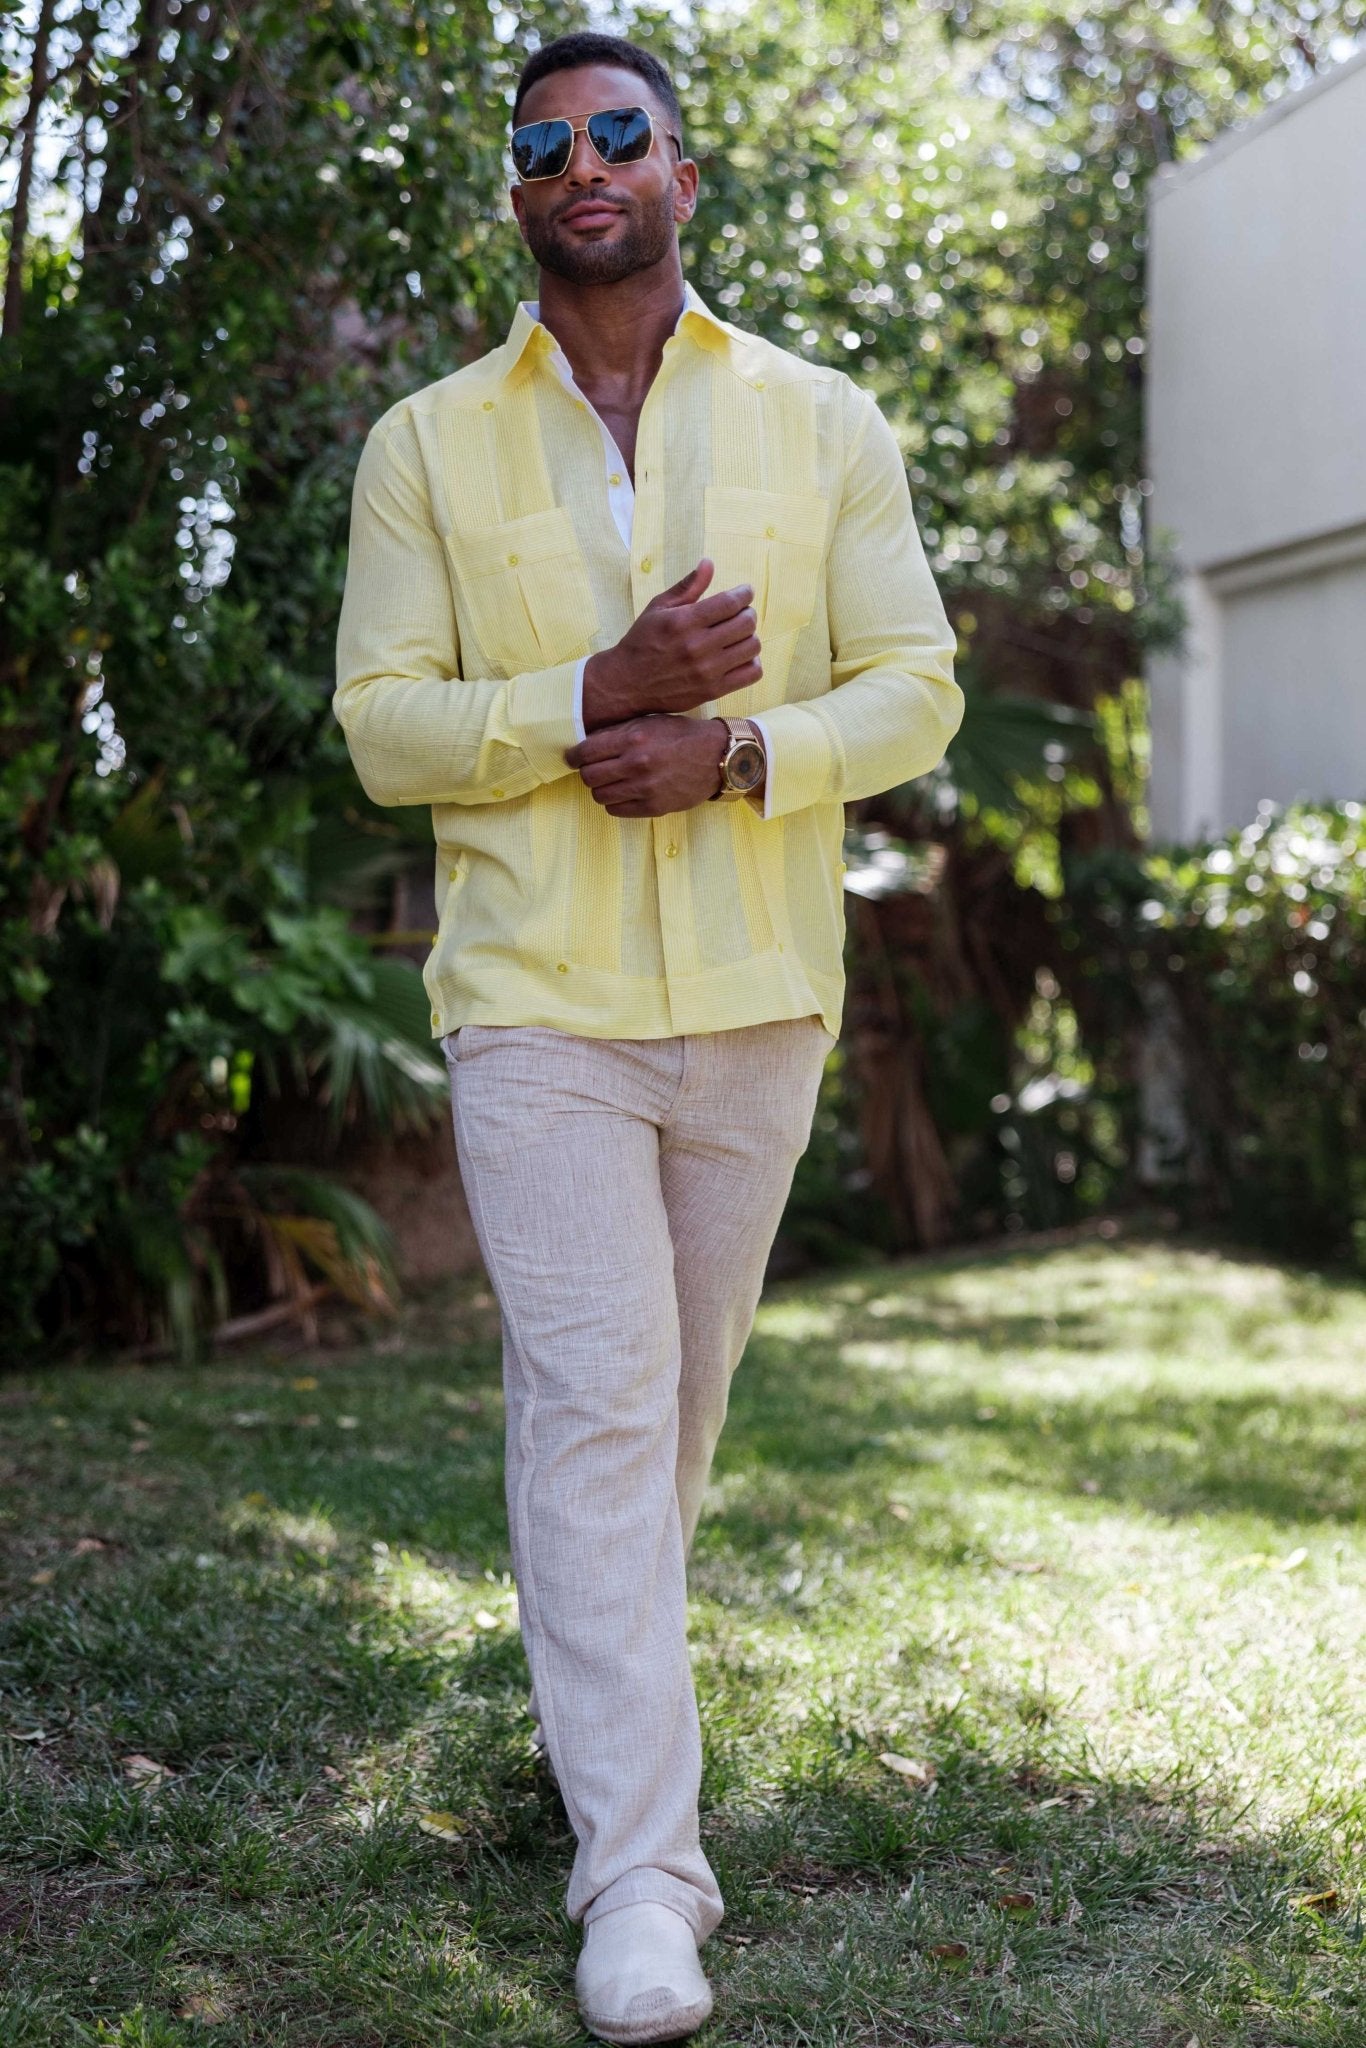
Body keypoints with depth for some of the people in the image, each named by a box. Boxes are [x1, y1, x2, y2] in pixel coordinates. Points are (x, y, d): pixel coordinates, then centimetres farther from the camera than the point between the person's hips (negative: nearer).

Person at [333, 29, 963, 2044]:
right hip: (536, 991, -2)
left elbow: (915, 689, 2)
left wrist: (733, 751, -16)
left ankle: (603, 1689, 36)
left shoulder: (823, 423, 6)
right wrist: (602, 697, -17)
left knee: (680, 1395, 13)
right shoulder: (428, 446, 5)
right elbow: (381, 723, -1)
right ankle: (639, 1865, -5)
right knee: (593, 1396, -9)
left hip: (759, 991, 2)